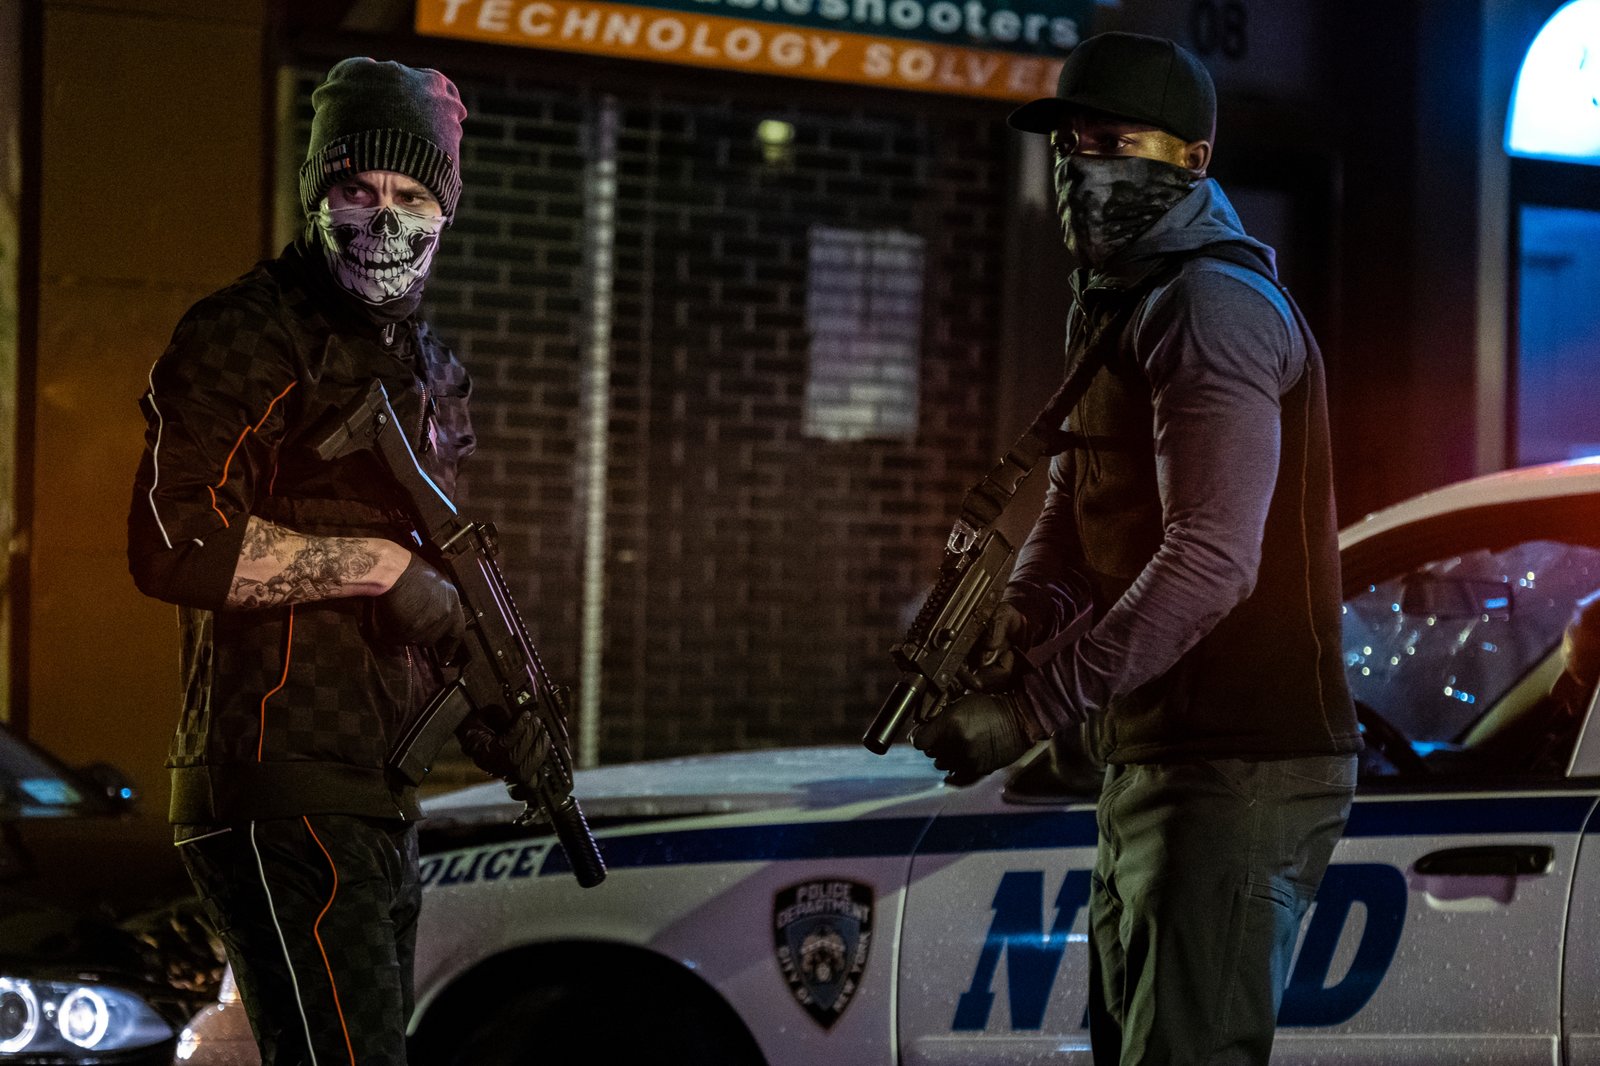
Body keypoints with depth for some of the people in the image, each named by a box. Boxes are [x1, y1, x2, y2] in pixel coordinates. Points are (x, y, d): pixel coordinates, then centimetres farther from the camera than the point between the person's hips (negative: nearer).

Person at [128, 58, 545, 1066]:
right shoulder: (247, 337, -8)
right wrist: (381, 563, -18)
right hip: (281, 801, -9)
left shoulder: (432, 371, 20)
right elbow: (175, 543, -22)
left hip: (380, 807, 9)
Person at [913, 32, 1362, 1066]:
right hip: (1154, 760, 11)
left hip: (1239, 774, -11)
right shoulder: (1117, 307, 19)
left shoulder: (1213, 305, -16)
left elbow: (1209, 563, -26)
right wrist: (1023, 614, -2)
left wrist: (1032, 709, -26)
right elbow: (1078, 504, 20)